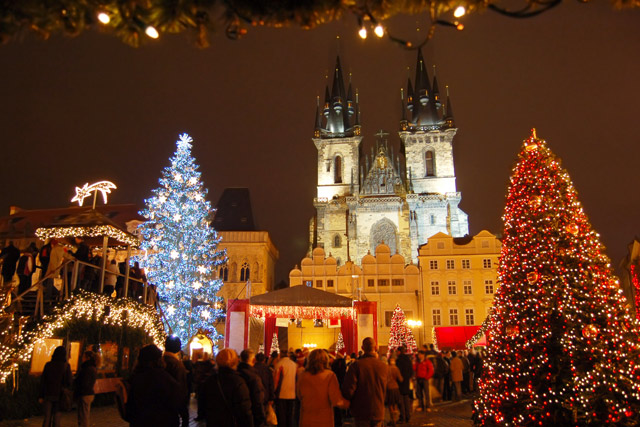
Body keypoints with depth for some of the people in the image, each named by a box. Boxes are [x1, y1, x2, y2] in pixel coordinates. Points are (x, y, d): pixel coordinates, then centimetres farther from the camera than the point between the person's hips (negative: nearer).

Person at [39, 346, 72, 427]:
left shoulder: (48, 365, -1)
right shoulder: (66, 366, -7)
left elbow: (42, 381, 0)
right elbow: (69, 382, -8)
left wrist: (41, 396, 6)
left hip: (48, 394, 2)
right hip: (59, 394, -2)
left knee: (47, 417, 10)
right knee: (56, 417, 7)